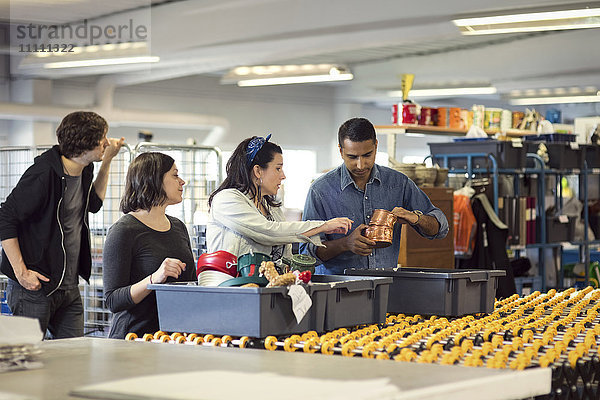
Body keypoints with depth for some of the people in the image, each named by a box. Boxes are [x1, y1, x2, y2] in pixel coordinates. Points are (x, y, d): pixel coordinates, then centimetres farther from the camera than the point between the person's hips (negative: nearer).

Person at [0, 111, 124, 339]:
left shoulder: (84, 171, 8)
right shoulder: (44, 173, -17)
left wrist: (107, 161, 18)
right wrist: (21, 272, -20)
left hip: (70, 288, 8)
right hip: (36, 286, -8)